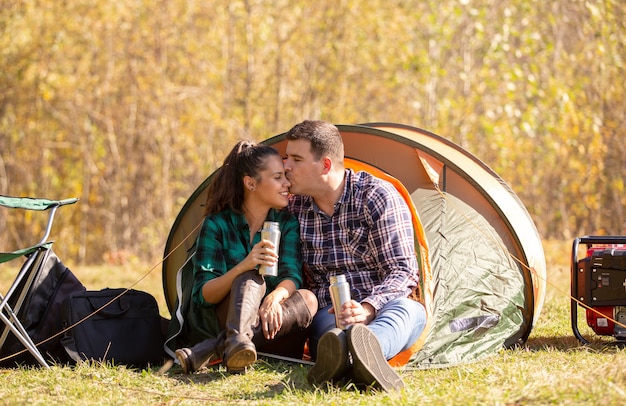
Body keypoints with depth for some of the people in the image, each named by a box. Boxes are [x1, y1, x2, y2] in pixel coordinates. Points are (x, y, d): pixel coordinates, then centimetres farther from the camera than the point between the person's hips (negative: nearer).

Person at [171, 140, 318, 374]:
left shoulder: (287, 224, 4)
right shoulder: (217, 225, -7)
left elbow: (292, 276, -11)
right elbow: (202, 295, -13)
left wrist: (275, 297, -36)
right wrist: (243, 266, -31)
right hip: (215, 324, -3)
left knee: (307, 299, -27)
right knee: (250, 279, -30)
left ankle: (214, 349, -41)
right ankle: (236, 342, -62)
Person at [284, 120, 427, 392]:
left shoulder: (378, 196, -4)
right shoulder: (294, 207, 9)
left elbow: (403, 271, -9)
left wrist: (368, 308, -29)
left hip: (378, 313, -2)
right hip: (328, 316, 2)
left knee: (405, 308, -38)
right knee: (327, 325, -36)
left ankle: (367, 348, -75)